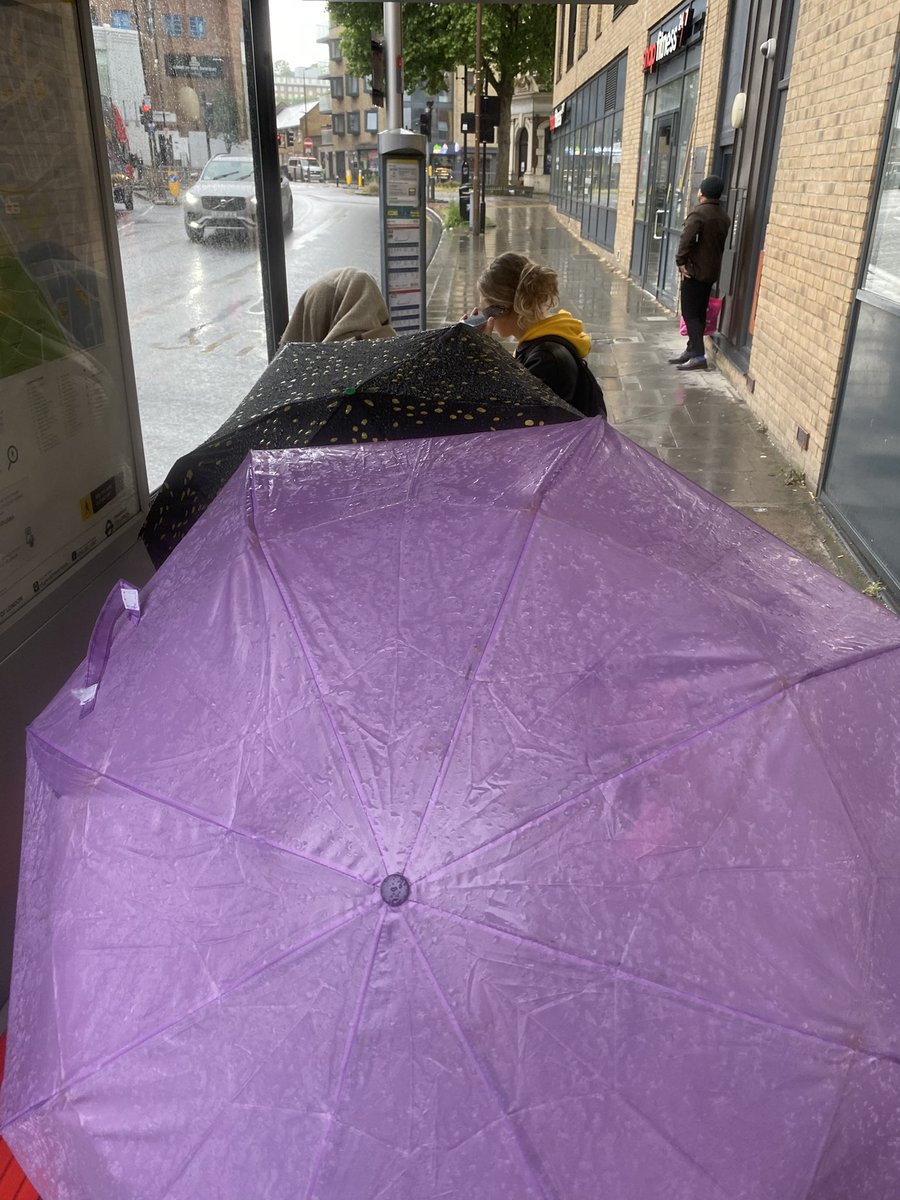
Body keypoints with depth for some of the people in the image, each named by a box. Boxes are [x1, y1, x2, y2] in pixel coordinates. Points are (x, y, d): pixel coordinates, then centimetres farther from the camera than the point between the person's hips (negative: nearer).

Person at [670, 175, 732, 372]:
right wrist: (713, 262, 19)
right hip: (712, 271, 8)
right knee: (699, 313, 14)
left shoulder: (698, 213, -14)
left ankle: (699, 356, -13)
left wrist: (681, 262, -14)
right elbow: (720, 244, 16)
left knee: (690, 313, -6)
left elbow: (686, 239, -23)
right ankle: (691, 350, 22)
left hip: (695, 270, -8)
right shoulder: (724, 217, 11)